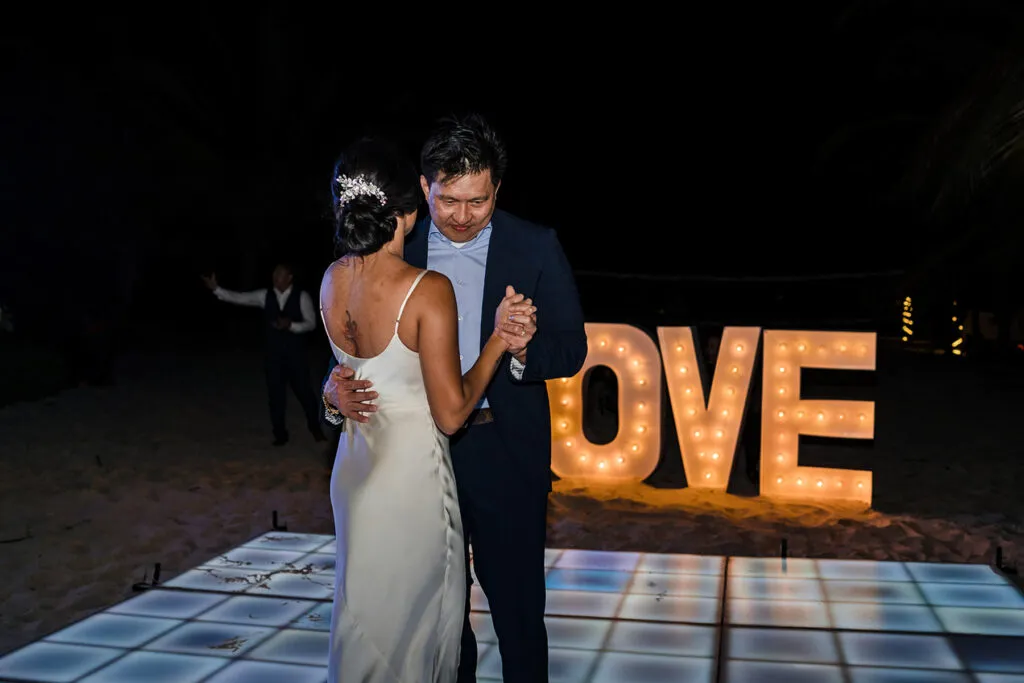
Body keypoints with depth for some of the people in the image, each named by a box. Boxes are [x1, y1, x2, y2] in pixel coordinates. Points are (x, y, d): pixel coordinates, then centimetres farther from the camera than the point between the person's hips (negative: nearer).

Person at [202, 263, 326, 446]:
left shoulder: (302, 297, -7)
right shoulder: (265, 296, 1)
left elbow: (311, 323, -7)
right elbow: (239, 298, -4)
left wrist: (291, 325, -24)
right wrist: (216, 289, -15)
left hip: (296, 353, -2)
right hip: (274, 354, 3)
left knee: (304, 390, 6)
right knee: (276, 394, 6)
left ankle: (315, 427, 27)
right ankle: (280, 434, 19)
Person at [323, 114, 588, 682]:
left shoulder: (536, 248, -6)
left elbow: (572, 349, -7)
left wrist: (524, 350, -29)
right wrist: (337, 389, -22)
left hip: (505, 451, -2)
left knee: (515, 600, 8)